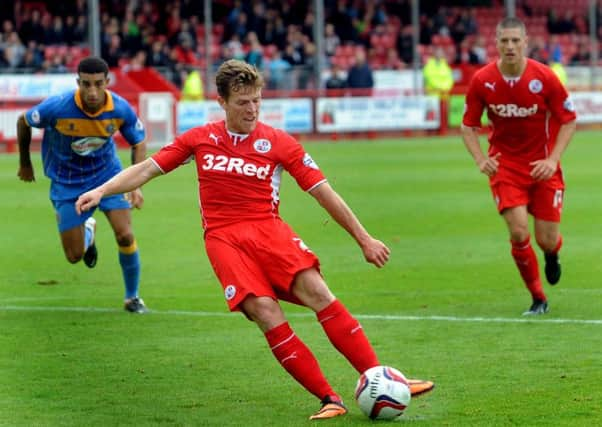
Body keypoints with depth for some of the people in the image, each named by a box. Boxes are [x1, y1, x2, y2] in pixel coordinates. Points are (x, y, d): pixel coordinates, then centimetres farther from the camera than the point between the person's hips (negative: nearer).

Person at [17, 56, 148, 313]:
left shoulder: (120, 109, -22)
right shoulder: (57, 107, -28)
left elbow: (139, 143, -3)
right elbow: (23, 122, -7)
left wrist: (136, 185, -15)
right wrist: (25, 164, 6)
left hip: (107, 173, 1)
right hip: (67, 182, -1)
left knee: (125, 236, -15)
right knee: (74, 256, 1)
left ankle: (132, 297, 10)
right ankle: (87, 232, 41)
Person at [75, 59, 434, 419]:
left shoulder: (278, 143, 5)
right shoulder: (200, 139, 10)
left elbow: (324, 193, 6)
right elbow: (146, 169, 14)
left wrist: (364, 238, 5)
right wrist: (101, 191, 0)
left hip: (269, 228, 0)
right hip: (223, 238, 0)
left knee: (317, 291, -25)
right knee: (266, 314, -23)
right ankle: (329, 399, -23)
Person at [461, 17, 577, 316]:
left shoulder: (545, 77, -15)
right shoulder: (482, 81, -10)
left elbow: (568, 121, -5)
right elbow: (468, 126, 1)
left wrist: (552, 160, -16)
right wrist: (481, 160, -15)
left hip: (542, 165, 0)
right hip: (504, 164, 0)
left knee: (547, 240, -1)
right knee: (518, 232, -16)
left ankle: (552, 256, 40)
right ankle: (538, 299, 4)